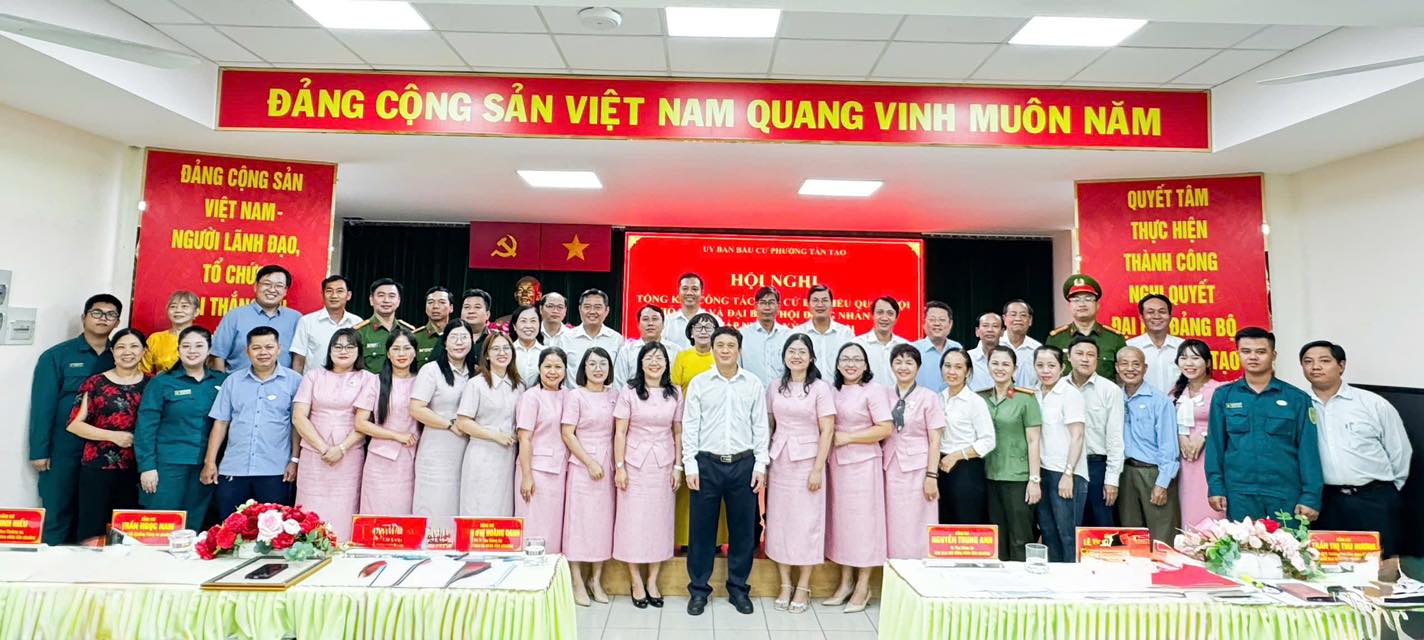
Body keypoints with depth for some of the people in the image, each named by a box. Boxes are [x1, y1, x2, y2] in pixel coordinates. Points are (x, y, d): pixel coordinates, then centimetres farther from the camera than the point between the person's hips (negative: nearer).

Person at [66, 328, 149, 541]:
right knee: (92, 529, 1)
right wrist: (113, 436, -13)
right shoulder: (95, 383, 2)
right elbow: (74, 424, -2)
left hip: (136, 469, 1)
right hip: (98, 466, -1)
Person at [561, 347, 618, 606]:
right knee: (579, 519, 1)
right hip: (582, 465, -4)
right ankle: (577, 582, 12)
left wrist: (617, 464, 0)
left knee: (603, 520, 8)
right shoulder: (575, 395, -4)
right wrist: (590, 462, -12)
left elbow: (617, 432, 10)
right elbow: (567, 433, -9)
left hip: (607, 465, 4)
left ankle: (596, 579, 21)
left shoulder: (614, 395, 8)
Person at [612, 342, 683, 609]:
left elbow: (678, 433, 6)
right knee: (633, 519, 2)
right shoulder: (629, 391, -4)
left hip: (663, 464, 2)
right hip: (635, 463, -2)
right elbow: (620, 432, -4)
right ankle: (636, 582, 16)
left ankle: (652, 581, 19)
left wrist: (678, 467, 3)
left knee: (660, 519, 7)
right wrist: (619, 466, -8)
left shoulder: (675, 393, 4)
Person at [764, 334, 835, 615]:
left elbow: (827, 431, -7)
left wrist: (818, 469, -12)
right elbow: (768, 426, 11)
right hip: (778, 462, 4)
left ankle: (803, 587, 17)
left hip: (807, 461, -3)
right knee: (779, 521, 7)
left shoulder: (820, 388, -5)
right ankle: (785, 584, 21)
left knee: (806, 522, 3)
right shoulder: (775, 387, 6)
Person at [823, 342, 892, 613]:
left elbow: (886, 428, -13)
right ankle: (845, 582, 21)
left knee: (862, 520, 1)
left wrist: (847, 438, -14)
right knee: (840, 519, 9)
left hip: (863, 463, -5)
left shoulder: (873, 392, -5)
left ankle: (863, 586, 13)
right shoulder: (833, 392, 12)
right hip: (836, 463, 6)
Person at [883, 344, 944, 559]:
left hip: (917, 470, -3)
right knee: (893, 529, 5)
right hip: (891, 470, 3)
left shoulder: (929, 398, -1)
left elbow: (935, 440, -4)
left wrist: (932, 476, -10)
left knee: (916, 530, 1)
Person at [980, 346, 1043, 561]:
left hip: (1018, 477, -5)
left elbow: (1033, 440, -6)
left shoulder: (1025, 398, -5)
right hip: (990, 477, 5)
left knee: (1020, 539, 0)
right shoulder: (982, 398, 8)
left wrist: (1035, 479, -10)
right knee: (997, 539, 12)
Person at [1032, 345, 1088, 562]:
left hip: (1066, 474, -6)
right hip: (1043, 472, 6)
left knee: (1068, 534, -1)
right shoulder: (1036, 394, 10)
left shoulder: (1070, 393, -7)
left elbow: (1077, 437, -10)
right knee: (1048, 533, 12)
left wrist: (1068, 474, -15)